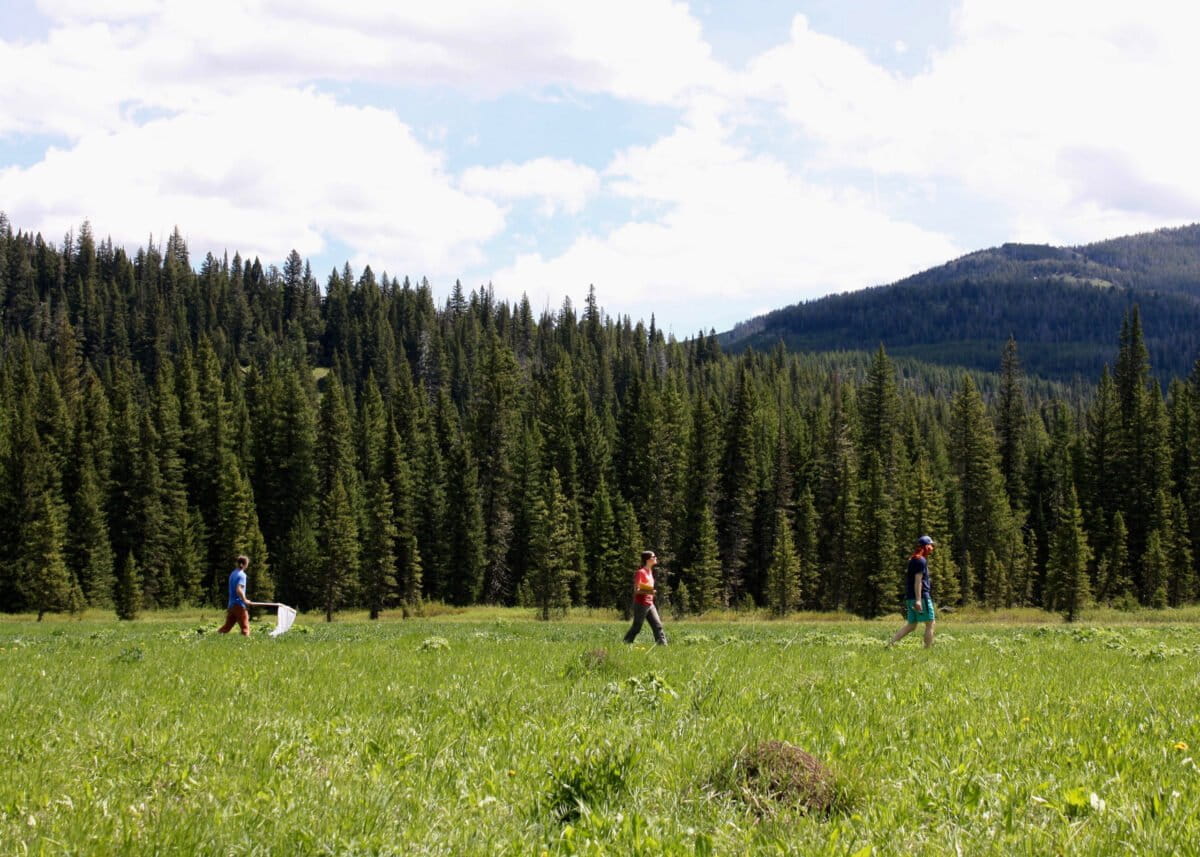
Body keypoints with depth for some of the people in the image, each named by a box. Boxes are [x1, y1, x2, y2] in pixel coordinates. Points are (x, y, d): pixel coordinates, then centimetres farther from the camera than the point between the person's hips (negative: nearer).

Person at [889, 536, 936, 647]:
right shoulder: (921, 561, -11)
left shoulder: (913, 560, 19)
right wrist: (918, 600, -24)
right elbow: (918, 581, -19)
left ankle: (891, 644, 2)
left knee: (911, 626, 11)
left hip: (911, 597, 9)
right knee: (930, 623, -1)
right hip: (921, 596, -9)